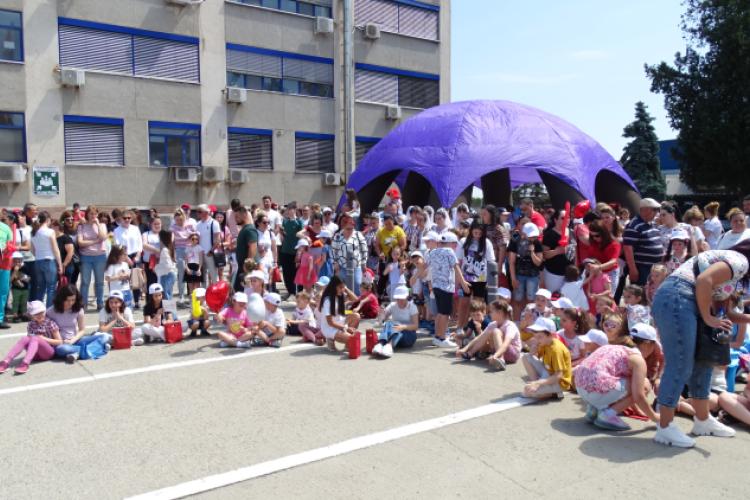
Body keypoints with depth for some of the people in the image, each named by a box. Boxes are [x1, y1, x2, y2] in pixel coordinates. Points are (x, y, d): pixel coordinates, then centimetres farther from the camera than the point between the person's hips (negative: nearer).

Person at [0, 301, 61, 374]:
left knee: (35, 338, -30)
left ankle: (25, 363, -53)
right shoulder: (31, 325, 9)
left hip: (48, 353, -3)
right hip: (35, 355, 3)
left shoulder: (50, 323, -1)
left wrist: (44, 339, -13)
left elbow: (59, 342, -2)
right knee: (24, 339, -24)